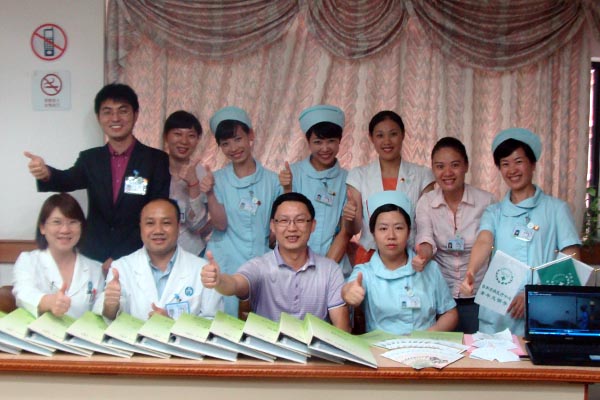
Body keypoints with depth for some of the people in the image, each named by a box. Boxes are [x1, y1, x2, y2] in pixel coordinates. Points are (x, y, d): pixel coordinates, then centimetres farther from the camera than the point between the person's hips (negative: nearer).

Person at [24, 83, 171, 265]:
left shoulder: (157, 160, -3)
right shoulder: (89, 158, 8)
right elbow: (69, 180, -10)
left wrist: (119, 259, -11)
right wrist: (46, 173, -33)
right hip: (93, 258, 3)